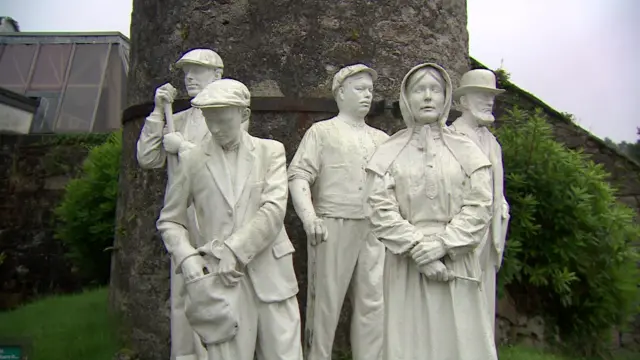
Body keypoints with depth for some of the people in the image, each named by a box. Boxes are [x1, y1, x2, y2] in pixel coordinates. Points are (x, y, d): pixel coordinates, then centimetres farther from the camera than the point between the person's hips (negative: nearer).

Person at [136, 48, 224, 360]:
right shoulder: (177, 120, 17)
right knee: (181, 297, 12)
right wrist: (158, 111, 2)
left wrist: (182, 146, -6)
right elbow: (147, 159, 7)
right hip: (181, 221, 6)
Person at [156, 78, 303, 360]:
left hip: (271, 274, 1)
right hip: (219, 277, 0)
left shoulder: (271, 151, 4)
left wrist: (235, 251, -12)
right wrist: (188, 259, -6)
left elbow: (274, 210, -7)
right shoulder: (194, 160, 5)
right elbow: (169, 221, 10)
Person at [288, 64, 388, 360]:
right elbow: (299, 175, -7)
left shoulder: (381, 139, 19)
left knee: (374, 303, 7)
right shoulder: (321, 132, 4)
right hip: (332, 227, -4)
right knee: (325, 301, 3)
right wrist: (309, 217, -21)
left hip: (375, 230, 5)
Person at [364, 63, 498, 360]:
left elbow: (478, 208, -3)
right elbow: (380, 211, -6)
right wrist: (418, 250, -14)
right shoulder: (388, 153, 2)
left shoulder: (466, 151, 6)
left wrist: (441, 245, -14)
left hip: (455, 264, 1)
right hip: (407, 264, -1)